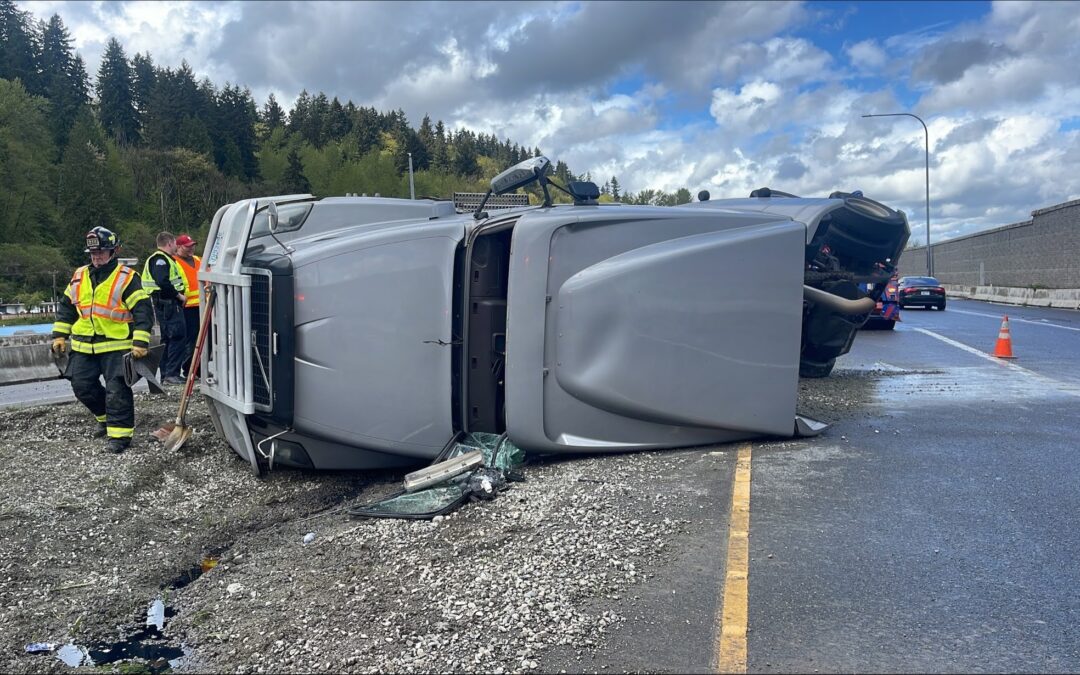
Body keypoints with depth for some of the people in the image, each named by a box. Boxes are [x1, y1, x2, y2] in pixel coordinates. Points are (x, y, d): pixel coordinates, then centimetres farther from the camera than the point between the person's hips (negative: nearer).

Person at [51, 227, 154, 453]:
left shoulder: (127, 278, -9)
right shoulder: (79, 277, 9)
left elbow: (143, 310, -13)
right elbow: (66, 307, 18)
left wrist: (140, 343, -18)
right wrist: (59, 335, 13)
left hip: (117, 345, -6)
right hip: (84, 346, 6)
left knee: (117, 390, -6)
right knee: (82, 387, 11)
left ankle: (120, 433, 1)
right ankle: (105, 418, 33)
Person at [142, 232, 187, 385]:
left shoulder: (165, 259, 23)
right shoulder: (160, 259, -12)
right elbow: (163, 282, -25)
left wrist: (178, 295, 14)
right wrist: (179, 295, -16)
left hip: (170, 304, 11)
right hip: (167, 304, -11)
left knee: (168, 339, 13)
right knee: (178, 336, -14)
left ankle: (166, 375, 18)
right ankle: (171, 374, -15)